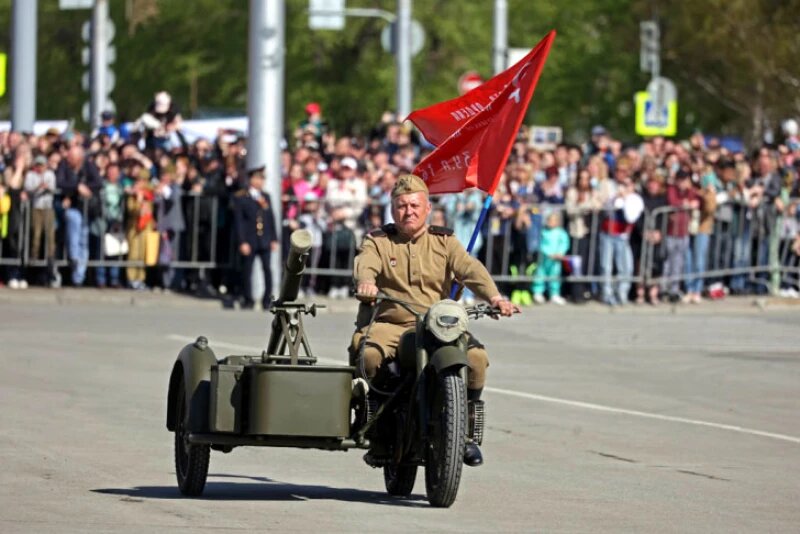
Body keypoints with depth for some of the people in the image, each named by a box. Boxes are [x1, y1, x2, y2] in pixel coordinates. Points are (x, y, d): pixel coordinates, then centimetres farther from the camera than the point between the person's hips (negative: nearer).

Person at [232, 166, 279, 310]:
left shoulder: (265, 197, 15)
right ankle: (248, 301, 9)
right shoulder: (240, 198, 0)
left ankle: (267, 300, 5)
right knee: (247, 271, 0)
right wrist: (242, 242, -11)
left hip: (265, 241, 3)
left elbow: (271, 218, 15)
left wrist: (274, 239, 9)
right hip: (249, 242, -3)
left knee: (267, 270, -2)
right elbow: (238, 221, -5)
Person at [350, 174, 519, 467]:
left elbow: (469, 268, -3)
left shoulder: (443, 240, 14)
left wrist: (494, 296, -23)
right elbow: (365, 264, -13)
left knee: (477, 356, -24)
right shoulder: (377, 241, 10)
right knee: (369, 354, -36)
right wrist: (365, 282, -40)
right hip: (388, 323, -2)